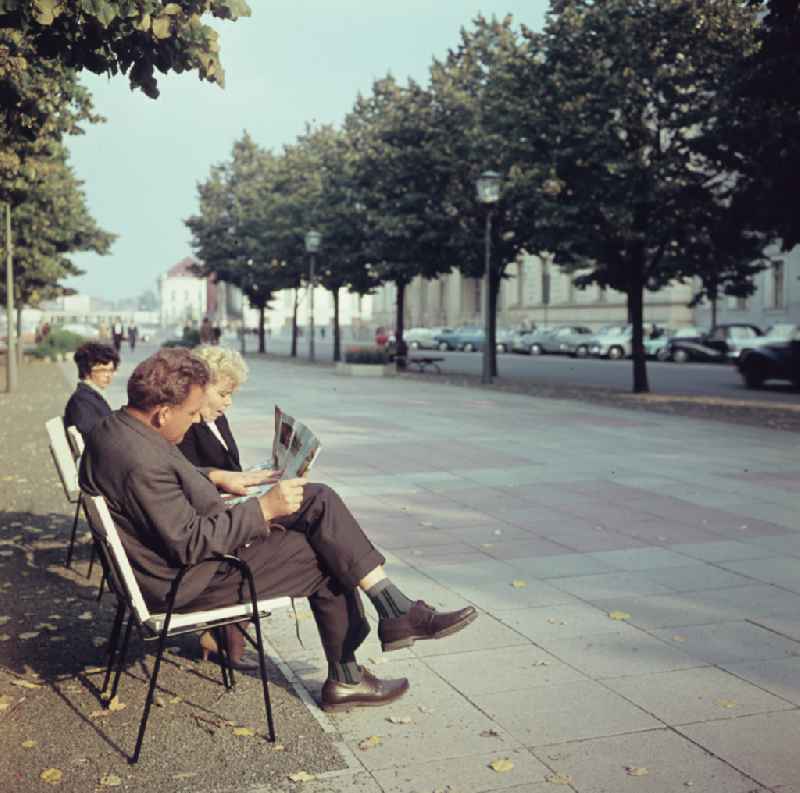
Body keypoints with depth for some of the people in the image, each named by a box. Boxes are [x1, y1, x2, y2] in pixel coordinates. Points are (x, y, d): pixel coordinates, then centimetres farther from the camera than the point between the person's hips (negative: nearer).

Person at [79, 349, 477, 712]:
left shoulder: (117, 426, 2)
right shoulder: (143, 463, -30)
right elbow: (191, 544, -29)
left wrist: (215, 478, 7)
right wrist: (264, 508, -23)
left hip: (191, 540, 10)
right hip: (189, 581, -10)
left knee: (320, 500, 3)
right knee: (328, 562, -4)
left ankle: (395, 611, 4)